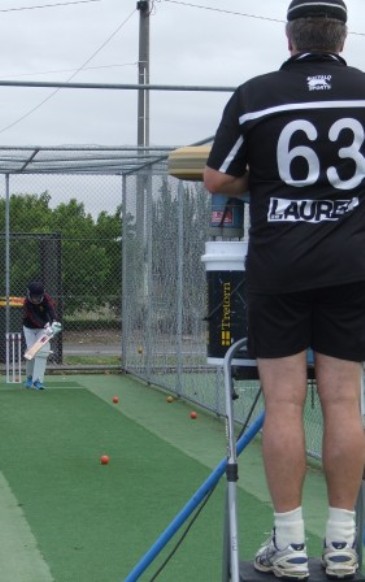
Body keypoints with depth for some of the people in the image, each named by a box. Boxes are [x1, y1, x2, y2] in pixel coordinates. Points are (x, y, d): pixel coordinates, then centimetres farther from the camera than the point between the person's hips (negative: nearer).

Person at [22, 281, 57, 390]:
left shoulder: (47, 298, -22)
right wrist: (45, 325, -54)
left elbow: (51, 309, -40)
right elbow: (34, 318, -36)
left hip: (43, 328, 1)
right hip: (29, 328, -1)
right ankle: (29, 377, 13)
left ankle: (38, 380, -16)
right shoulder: (27, 302, -26)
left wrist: (53, 321, -61)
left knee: (42, 351, -15)